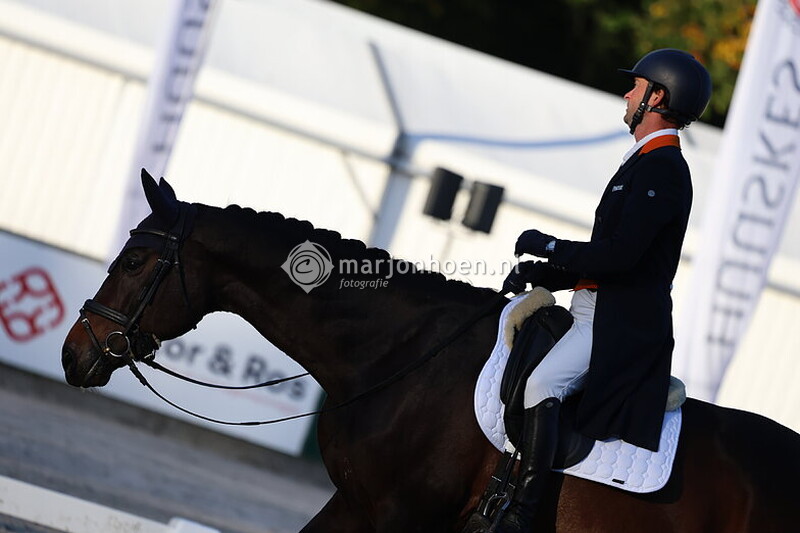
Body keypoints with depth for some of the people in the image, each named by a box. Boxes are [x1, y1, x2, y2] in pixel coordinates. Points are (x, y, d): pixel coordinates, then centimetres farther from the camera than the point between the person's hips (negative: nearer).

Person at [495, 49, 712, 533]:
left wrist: (546, 246, -10)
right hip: (599, 313, 11)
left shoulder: (661, 168, -12)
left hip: (623, 324, -11)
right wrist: (539, 274, 9)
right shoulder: (648, 164, 21)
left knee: (543, 383, -30)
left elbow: (619, 254, -22)